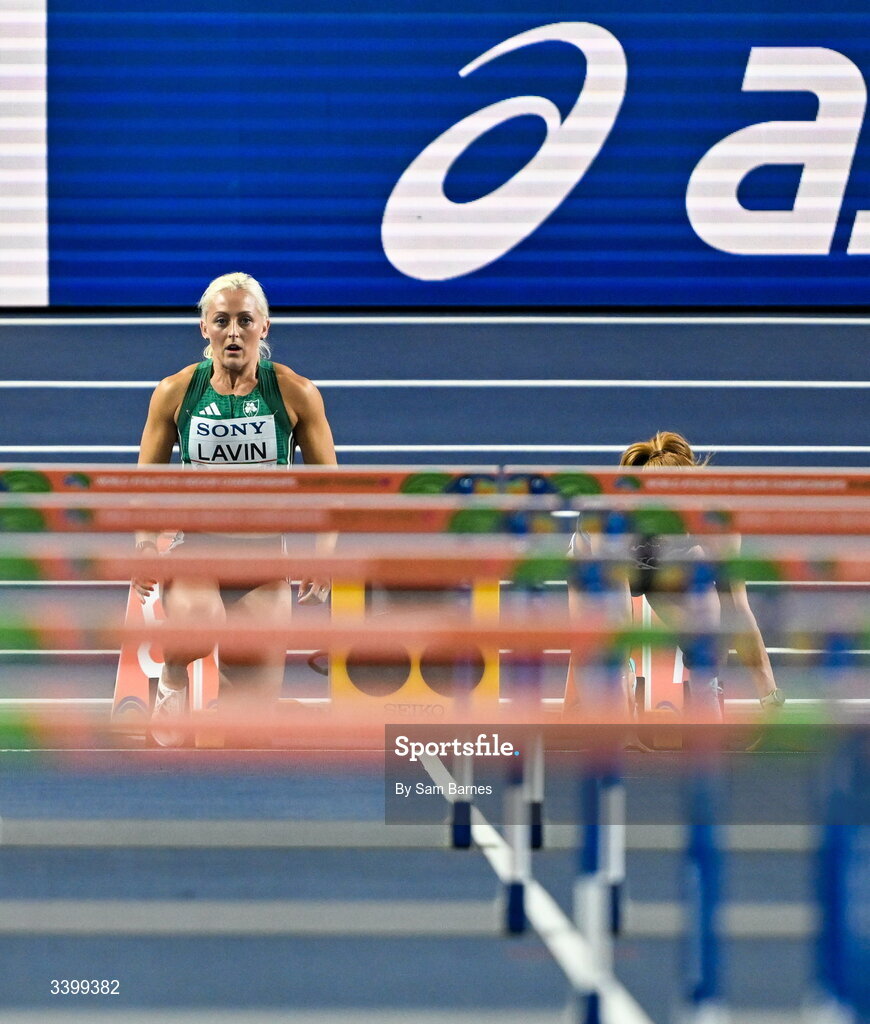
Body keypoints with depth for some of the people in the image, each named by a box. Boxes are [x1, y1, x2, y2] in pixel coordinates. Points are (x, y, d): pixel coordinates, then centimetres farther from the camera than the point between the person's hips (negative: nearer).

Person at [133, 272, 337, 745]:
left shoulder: (296, 394, 0)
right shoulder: (175, 393, 1)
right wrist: (145, 543, -7)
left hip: (264, 555, 1)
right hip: (193, 545, -1)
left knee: (254, 710, -5)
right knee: (197, 622, -35)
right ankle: (172, 682, -4)